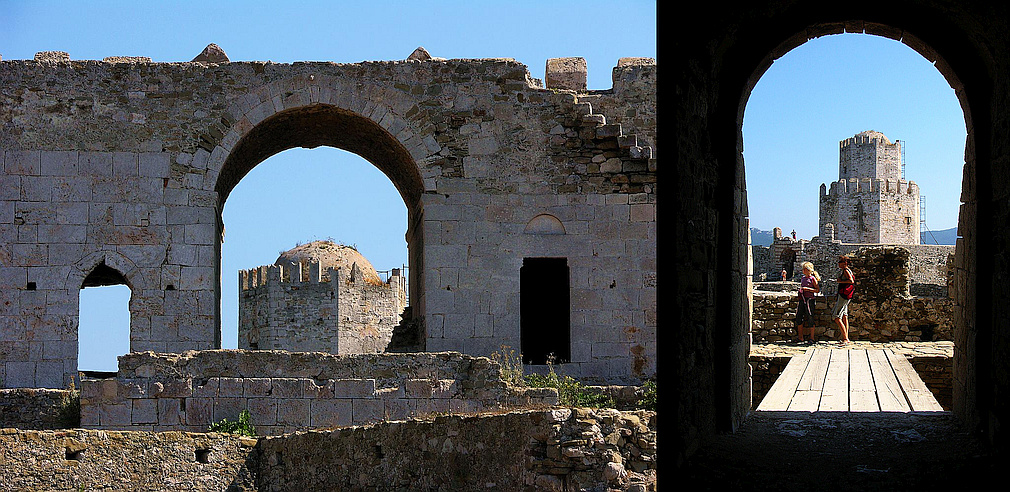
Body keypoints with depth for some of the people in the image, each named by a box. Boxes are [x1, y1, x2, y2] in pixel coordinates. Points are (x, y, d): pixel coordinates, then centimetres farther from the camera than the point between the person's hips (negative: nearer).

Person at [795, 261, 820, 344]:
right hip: (802, 299, 7)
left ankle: (812, 338, 5)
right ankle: (801, 338, 13)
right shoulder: (803, 278, 15)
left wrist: (808, 289, -18)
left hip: (809, 300, -7)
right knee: (799, 317, 5)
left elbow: (817, 290, -9)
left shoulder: (812, 279, -6)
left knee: (810, 318, -4)